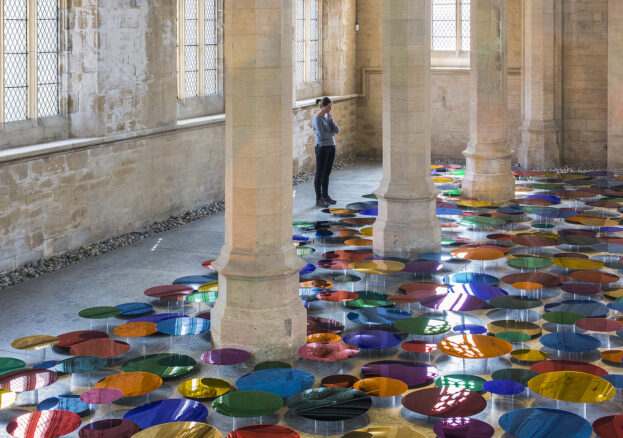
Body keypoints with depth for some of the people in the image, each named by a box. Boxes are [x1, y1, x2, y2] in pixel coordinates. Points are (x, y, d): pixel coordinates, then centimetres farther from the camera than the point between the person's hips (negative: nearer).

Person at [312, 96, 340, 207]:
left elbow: (337, 130, 4)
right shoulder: (317, 118, -13)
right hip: (322, 147, -7)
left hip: (331, 147, 7)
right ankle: (319, 199, 1)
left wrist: (331, 119, -9)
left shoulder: (327, 116, 11)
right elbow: (322, 135, -20)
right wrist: (331, 133, -2)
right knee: (320, 173, -3)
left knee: (327, 173, 12)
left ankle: (325, 196, 20)